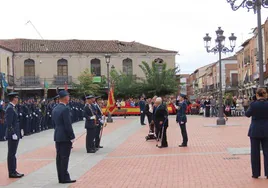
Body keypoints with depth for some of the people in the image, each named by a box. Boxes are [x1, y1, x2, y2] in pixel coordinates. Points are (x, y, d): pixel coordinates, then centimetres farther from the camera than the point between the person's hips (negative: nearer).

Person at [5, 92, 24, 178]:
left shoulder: (12, 107, 14)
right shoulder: (10, 108, -15)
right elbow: (8, 123, -20)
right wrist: (13, 134, -21)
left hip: (15, 134, 10)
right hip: (12, 135, -10)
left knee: (12, 153, 14)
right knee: (11, 154, -3)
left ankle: (13, 171, 21)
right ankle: (12, 172, 2)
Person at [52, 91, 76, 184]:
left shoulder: (55, 109, 10)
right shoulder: (65, 109, -17)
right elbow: (68, 125, -19)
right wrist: (72, 137, -13)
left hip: (57, 136, 9)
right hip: (65, 137, -9)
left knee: (59, 157, 10)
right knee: (64, 158, -4)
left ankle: (61, 177, 17)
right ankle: (64, 178, 0)